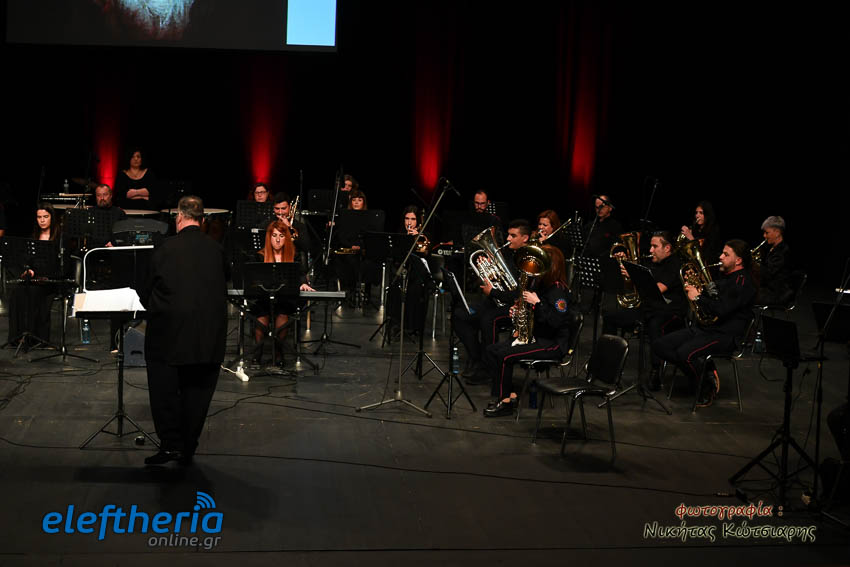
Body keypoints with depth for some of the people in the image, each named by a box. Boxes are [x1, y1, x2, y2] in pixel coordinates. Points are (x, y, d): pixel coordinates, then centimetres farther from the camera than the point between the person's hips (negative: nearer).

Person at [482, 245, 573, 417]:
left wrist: (537, 303, -27)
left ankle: (506, 401, -9)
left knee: (504, 355, -23)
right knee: (490, 351, -2)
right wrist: (518, 310, 6)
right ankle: (510, 395, -3)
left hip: (553, 343, -10)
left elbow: (556, 322, -26)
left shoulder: (558, 289, -16)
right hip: (536, 336, 10)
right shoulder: (539, 284, 12)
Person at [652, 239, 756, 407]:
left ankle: (709, 383, -6)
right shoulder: (723, 276, 19)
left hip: (724, 335, -10)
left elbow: (721, 310, -24)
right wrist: (693, 288, 8)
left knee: (685, 354, -33)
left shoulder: (743, 281, -12)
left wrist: (698, 297, -12)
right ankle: (705, 373, 0)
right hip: (702, 327, 10)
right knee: (659, 346, -4)